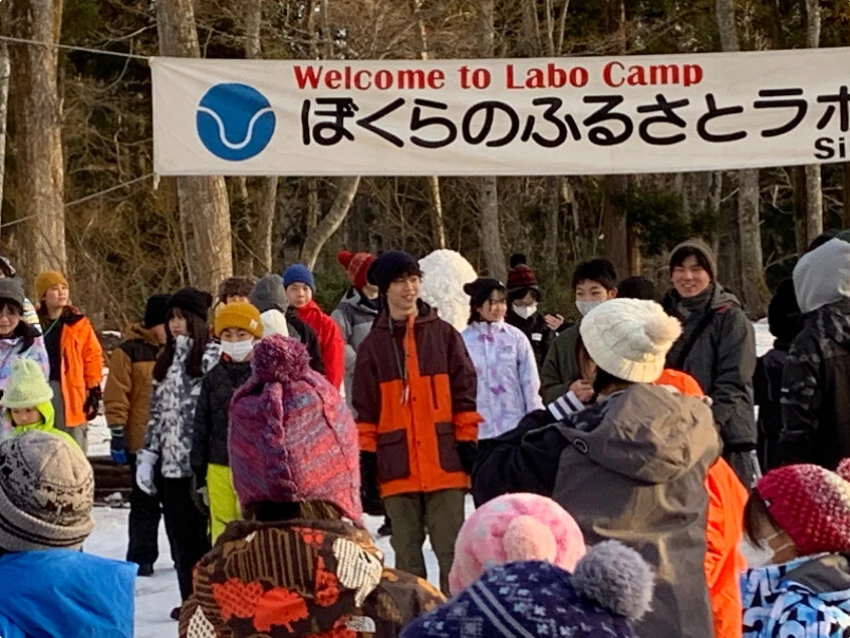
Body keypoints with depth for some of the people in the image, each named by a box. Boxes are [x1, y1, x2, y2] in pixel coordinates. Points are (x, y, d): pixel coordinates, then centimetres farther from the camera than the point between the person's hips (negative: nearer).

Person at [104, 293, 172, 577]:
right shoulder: (129, 351, -6)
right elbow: (116, 396, -9)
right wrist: (118, 433, -12)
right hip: (143, 442, -4)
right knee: (145, 503, 3)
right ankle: (141, 558, 10)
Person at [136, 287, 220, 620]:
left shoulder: (214, 356, -6)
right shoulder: (167, 360, 17)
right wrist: (147, 455, 13)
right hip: (172, 462, 7)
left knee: (202, 533, -3)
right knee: (179, 533, 10)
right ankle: (190, 599, 18)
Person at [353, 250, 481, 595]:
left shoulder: (444, 334, 6)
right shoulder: (373, 345, 8)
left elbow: (464, 394, 7)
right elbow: (365, 410, 8)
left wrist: (468, 444, 0)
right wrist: (366, 459, 2)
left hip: (445, 462, -1)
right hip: (397, 466, 1)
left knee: (452, 550, 0)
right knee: (406, 552, 7)